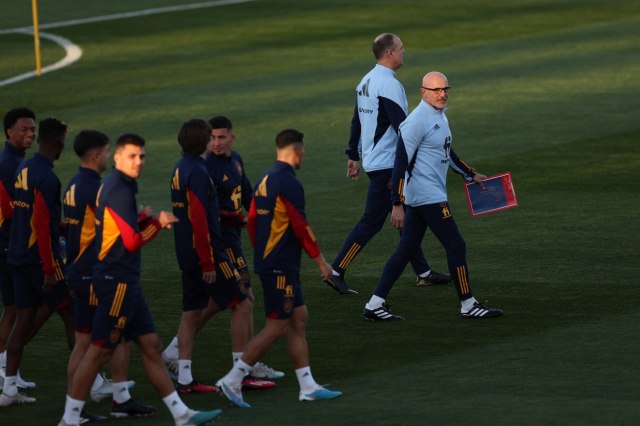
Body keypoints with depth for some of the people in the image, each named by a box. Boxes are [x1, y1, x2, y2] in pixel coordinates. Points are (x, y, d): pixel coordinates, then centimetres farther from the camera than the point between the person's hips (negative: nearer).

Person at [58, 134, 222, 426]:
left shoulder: (114, 187, 14)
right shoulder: (119, 191, -16)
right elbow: (133, 242, -20)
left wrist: (146, 219, 3)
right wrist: (158, 222, -5)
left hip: (125, 280, 10)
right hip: (117, 280, -10)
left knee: (151, 346, 11)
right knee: (99, 351, -6)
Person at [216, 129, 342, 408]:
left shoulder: (265, 180, 11)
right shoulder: (289, 183, -17)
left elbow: (252, 222, 16)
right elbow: (301, 228, -18)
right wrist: (321, 261, -10)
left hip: (267, 262, 10)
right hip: (281, 268, -10)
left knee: (299, 319, 12)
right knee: (276, 327, -6)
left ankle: (308, 387, 14)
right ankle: (232, 381, -6)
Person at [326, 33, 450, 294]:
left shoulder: (366, 82, 13)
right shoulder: (389, 84, -18)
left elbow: (356, 122, 18)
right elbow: (402, 125, -22)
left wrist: (353, 156, 22)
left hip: (372, 161, 10)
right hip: (387, 165, -10)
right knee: (372, 221, -7)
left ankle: (423, 273, 19)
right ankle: (336, 271, -7)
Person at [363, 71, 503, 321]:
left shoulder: (440, 116, 14)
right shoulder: (417, 121, -16)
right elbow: (401, 162, -19)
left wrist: (470, 175, 36)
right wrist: (397, 204, -23)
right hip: (428, 197, -10)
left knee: (406, 250, 9)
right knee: (456, 246, -4)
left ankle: (375, 305, 9)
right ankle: (468, 305, 5)